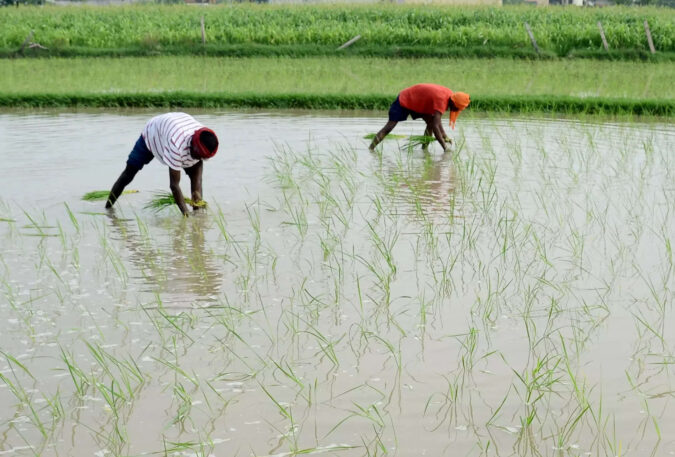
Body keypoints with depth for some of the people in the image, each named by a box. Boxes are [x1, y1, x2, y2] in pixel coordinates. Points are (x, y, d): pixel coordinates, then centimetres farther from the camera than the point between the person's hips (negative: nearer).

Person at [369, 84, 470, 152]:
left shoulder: (450, 95, -8)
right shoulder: (441, 99, -36)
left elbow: (436, 120, 2)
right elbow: (436, 126, -41)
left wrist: (445, 136, -9)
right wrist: (445, 148, -42)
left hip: (416, 102, 9)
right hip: (404, 100, -9)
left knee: (431, 122, -6)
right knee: (389, 126, -14)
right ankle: (371, 148, -14)